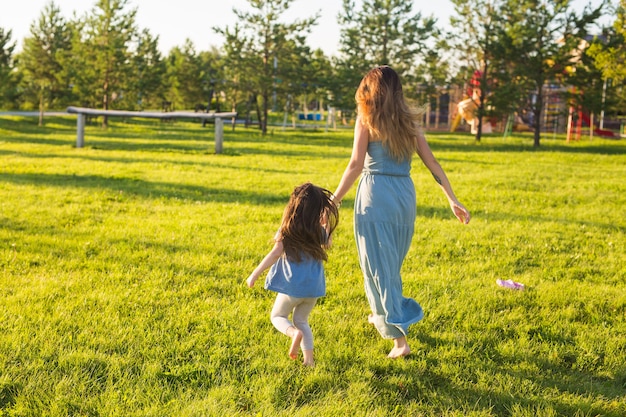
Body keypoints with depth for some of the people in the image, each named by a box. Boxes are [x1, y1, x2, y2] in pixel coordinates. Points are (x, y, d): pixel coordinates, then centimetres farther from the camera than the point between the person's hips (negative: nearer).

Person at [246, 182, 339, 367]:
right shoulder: (320, 230, -1)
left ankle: (294, 333, -16)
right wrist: (327, 224, 28)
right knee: (301, 320, 21)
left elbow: (275, 254, -18)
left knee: (277, 316, 17)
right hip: (314, 287, 4)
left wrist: (254, 274, -15)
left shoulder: (288, 231, -12)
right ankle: (309, 359, 9)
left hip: (293, 286, -4)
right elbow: (328, 244, 21)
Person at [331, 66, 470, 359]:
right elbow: (432, 163, 7)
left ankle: (400, 338, -5)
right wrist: (452, 200, 9)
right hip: (405, 194, 6)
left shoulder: (367, 118, -4)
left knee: (379, 264, 0)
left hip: (376, 194, -5)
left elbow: (356, 165, -10)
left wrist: (334, 200, -6)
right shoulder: (409, 120, 10)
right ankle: (383, 314, 43)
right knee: (392, 261, 23)